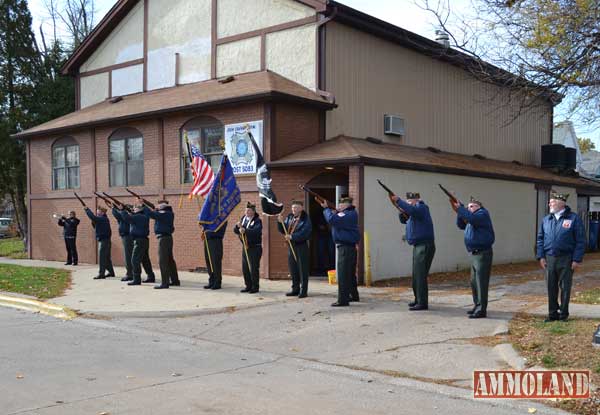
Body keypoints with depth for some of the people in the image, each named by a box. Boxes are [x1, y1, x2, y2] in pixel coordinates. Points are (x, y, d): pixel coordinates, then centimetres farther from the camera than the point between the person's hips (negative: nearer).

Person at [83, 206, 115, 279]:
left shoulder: (102, 219, -15)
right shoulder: (103, 219, 15)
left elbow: (93, 217, -27)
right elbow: (96, 226, 21)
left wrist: (87, 209, -15)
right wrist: (93, 222, 2)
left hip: (103, 241, -10)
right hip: (105, 240, 10)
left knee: (102, 258, -10)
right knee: (107, 258, 16)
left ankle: (101, 274, -10)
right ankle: (111, 272, 24)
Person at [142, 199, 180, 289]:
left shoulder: (164, 214, -16)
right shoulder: (169, 214, 13)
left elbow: (151, 214, -23)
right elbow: (155, 214, 23)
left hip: (163, 238, -10)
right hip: (168, 237, 10)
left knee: (162, 261, -9)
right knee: (170, 260, 16)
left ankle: (164, 282, -9)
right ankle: (175, 280, 24)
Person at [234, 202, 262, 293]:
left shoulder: (257, 221, -9)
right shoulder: (243, 219, 11)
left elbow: (256, 231, -29)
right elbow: (235, 231, 8)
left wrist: (245, 230, -41)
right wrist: (238, 226, -13)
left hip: (255, 247, -7)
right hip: (245, 247, 7)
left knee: (253, 268, -6)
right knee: (245, 268, 10)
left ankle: (255, 287, 4)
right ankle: (248, 286, 21)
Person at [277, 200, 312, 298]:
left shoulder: (305, 219, -10)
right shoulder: (289, 218, 9)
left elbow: (304, 233, -22)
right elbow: (283, 230, 13)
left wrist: (292, 237, -26)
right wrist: (280, 222, -4)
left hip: (301, 246, -7)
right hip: (291, 246, 7)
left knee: (302, 269, -1)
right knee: (292, 269, 12)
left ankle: (303, 291, 4)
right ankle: (295, 289, 23)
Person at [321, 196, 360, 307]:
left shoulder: (349, 215, -19)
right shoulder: (350, 213, 15)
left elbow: (332, 220, -28)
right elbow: (336, 219, 15)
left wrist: (326, 208, -14)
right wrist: (333, 211, -2)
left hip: (345, 247, -11)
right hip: (350, 247, 11)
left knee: (343, 274, -9)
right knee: (350, 273, 21)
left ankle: (342, 300, -9)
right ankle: (353, 295, 32)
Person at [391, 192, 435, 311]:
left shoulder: (421, 207, -10)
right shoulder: (414, 210, 18)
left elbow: (411, 210, -31)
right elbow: (404, 220, 23)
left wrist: (398, 201, -26)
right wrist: (401, 212, 3)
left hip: (425, 246, -10)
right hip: (418, 246, 10)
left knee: (420, 275, -12)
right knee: (416, 275, 16)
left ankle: (422, 303, -11)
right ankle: (418, 300, 26)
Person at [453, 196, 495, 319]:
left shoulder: (482, 214, -8)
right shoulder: (473, 216, 20)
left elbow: (471, 218, -27)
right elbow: (461, 225, 14)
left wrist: (459, 208, -18)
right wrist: (458, 209, 1)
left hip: (483, 254, -10)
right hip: (475, 254, 10)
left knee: (481, 282, -10)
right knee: (474, 282, 15)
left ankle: (481, 310, -9)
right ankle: (477, 305, 25)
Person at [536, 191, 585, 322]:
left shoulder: (574, 218, -5)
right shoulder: (546, 220, 8)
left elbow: (580, 241, -6)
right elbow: (540, 239, 12)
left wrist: (577, 259, -11)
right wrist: (541, 256, 3)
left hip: (566, 259, -4)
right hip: (549, 259, 4)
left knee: (565, 287, 5)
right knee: (551, 287, 8)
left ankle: (564, 314, 17)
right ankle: (553, 313, 18)